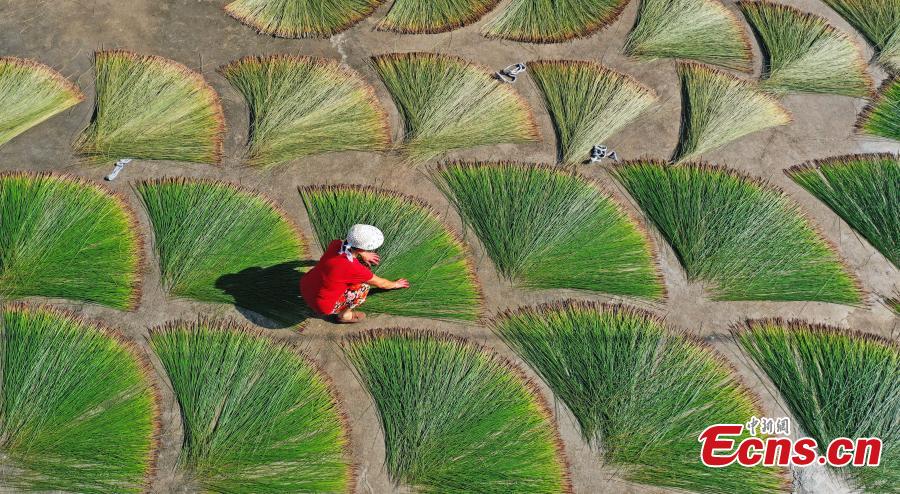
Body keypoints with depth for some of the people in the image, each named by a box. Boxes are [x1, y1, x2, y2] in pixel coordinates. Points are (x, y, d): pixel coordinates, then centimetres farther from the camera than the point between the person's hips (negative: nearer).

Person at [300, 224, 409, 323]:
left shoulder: (336, 244, -12)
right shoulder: (357, 269, -26)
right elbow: (380, 283, -4)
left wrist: (363, 255, 24)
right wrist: (395, 284, 16)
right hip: (322, 306, -7)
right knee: (364, 284, -2)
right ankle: (344, 315, 12)